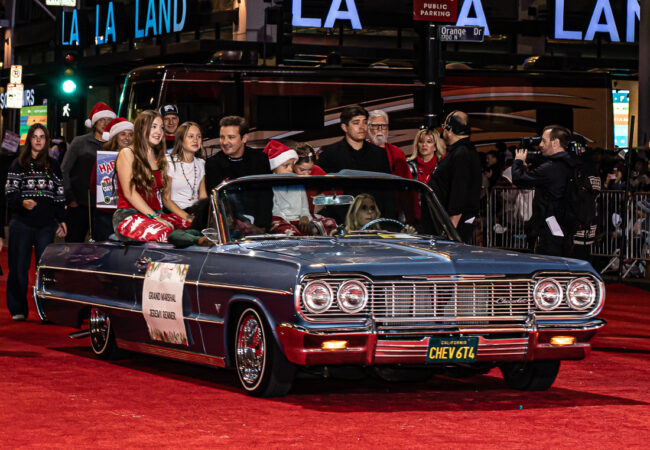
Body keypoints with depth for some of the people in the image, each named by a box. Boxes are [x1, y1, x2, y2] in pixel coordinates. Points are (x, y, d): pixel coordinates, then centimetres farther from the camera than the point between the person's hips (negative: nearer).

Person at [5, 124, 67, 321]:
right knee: (19, 266, 0)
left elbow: (59, 195, 16)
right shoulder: (18, 164, 6)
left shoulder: (53, 165, 13)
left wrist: (61, 220, 12)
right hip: (22, 223, -2)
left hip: (46, 224, 2)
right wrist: (22, 203, -20)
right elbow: (11, 192, -1)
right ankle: (18, 309, 7)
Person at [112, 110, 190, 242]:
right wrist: (155, 216, -15)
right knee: (164, 233, -38)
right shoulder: (127, 154, 3)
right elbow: (129, 193, -8)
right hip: (128, 215, -6)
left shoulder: (160, 158, 23)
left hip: (156, 214, 6)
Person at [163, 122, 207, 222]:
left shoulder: (200, 163, 16)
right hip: (175, 213, -6)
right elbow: (166, 199, -7)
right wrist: (187, 217, -21)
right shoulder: (170, 162, -2)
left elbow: (203, 195, 14)